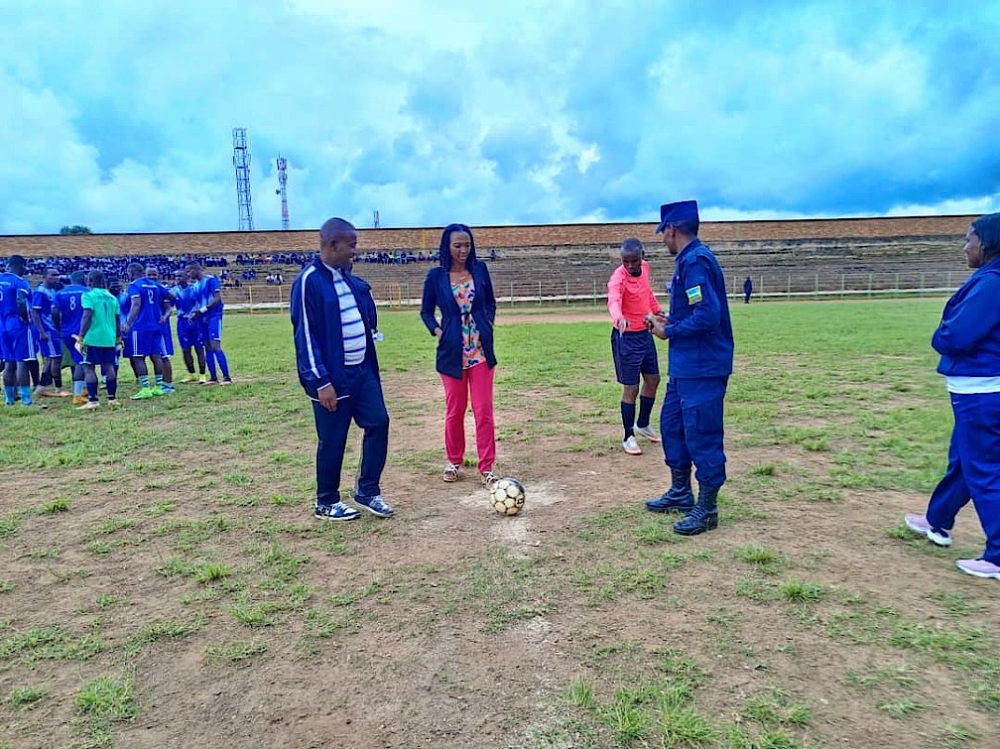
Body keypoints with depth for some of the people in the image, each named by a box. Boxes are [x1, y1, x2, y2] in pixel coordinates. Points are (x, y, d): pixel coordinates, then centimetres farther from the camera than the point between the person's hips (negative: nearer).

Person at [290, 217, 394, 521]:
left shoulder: (349, 277, 9)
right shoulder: (309, 281, -15)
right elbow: (305, 334, -17)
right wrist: (321, 381, -19)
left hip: (363, 369, 8)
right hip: (333, 376, -8)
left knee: (378, 422, 7)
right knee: (333, 440, 3)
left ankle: (367, 491, 22)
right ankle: (326, 503, 22)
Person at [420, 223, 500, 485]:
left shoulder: (480, 269, 4)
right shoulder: (436, 275, -1)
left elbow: (490, 302, 14)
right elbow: (426, 311, 8)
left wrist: (488, 323, -2)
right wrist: (438, 332, -7)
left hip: (480, 349, 1)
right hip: (452, 351, -1)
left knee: (484, 410, 0)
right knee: (455, 410, 9)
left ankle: (486, 467, 8)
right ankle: (453, 461, 27)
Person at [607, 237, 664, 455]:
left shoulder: (645, 267, 0)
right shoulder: (618, 277, -23)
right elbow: (613, 301, -44)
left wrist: (657, 309, 26)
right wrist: (619, 318, -63)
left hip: (645, 333, 8)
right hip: (626, 337, -8)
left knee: (653, 379, 18)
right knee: (631, 388, -3)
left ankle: (643, 424, 37)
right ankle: (628, 437, 11)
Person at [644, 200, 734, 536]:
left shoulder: (695, 261, -18)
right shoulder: (688, 259, 14)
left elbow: (707, 316, -25)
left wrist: (668, 332, -14)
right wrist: (670, 321, 10)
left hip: (702, 368, -11)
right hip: (685, 366, 11)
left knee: (702, 435, -1)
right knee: (672, 425, 19)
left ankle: (707, 508, 12)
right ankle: (681, 492, 33)